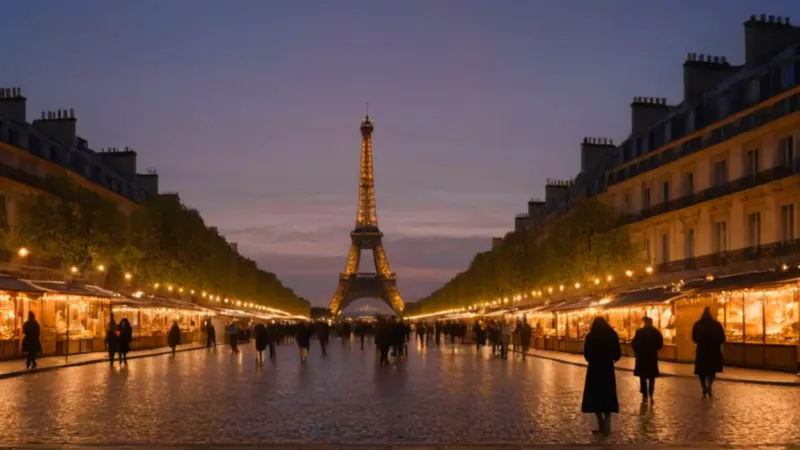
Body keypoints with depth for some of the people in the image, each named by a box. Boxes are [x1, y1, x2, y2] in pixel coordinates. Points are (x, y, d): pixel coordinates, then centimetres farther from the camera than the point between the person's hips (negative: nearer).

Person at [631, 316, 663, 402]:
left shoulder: (639, 332, -9)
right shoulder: (656, 332, -3)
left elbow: (633, 344, -8)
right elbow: (660, 345, 0)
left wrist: (637, 352, 10)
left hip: (641, 357, -1)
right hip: (652, 357, 2)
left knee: (643, 377, 9)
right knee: (651, 378, 12)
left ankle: (644, 396, 7)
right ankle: (650, 395, 3)